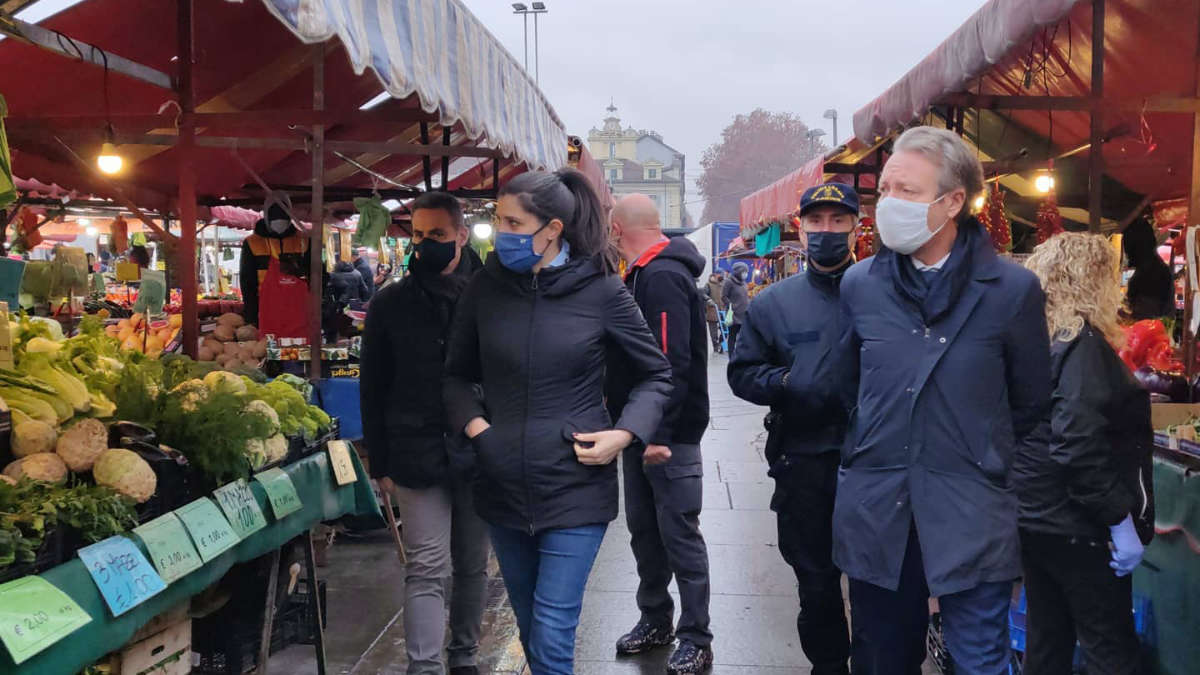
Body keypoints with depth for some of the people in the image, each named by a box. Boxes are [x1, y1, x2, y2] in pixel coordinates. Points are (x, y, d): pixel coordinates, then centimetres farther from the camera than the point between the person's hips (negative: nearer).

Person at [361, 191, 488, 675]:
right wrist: (380, 463, 2)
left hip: (479, 454, 1)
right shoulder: (390, 304, 2)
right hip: (417, 457, -1)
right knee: (427, 568, -3)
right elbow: (373, 390, 5)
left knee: (472, 565, 13)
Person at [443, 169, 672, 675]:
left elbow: (656, 374, 3)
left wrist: (624, 434, -11)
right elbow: (457, 375, 13)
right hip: (503, 485, 4)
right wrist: (473, 424, -6)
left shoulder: (600, 290, -8)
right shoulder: (485, 289, 0)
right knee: (529, 628, 17)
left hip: (576, 486, -4)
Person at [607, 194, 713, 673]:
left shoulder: (663, 277, -18)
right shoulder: (643, 275, 13)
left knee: (679, 533, -1)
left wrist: (661, 433, -27)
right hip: (641, 431, 10)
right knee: (643, 528, 16)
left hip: (669, 435, -10)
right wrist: (631, 425, 15)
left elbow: (673, 361, -25)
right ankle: (655, 620, 29)